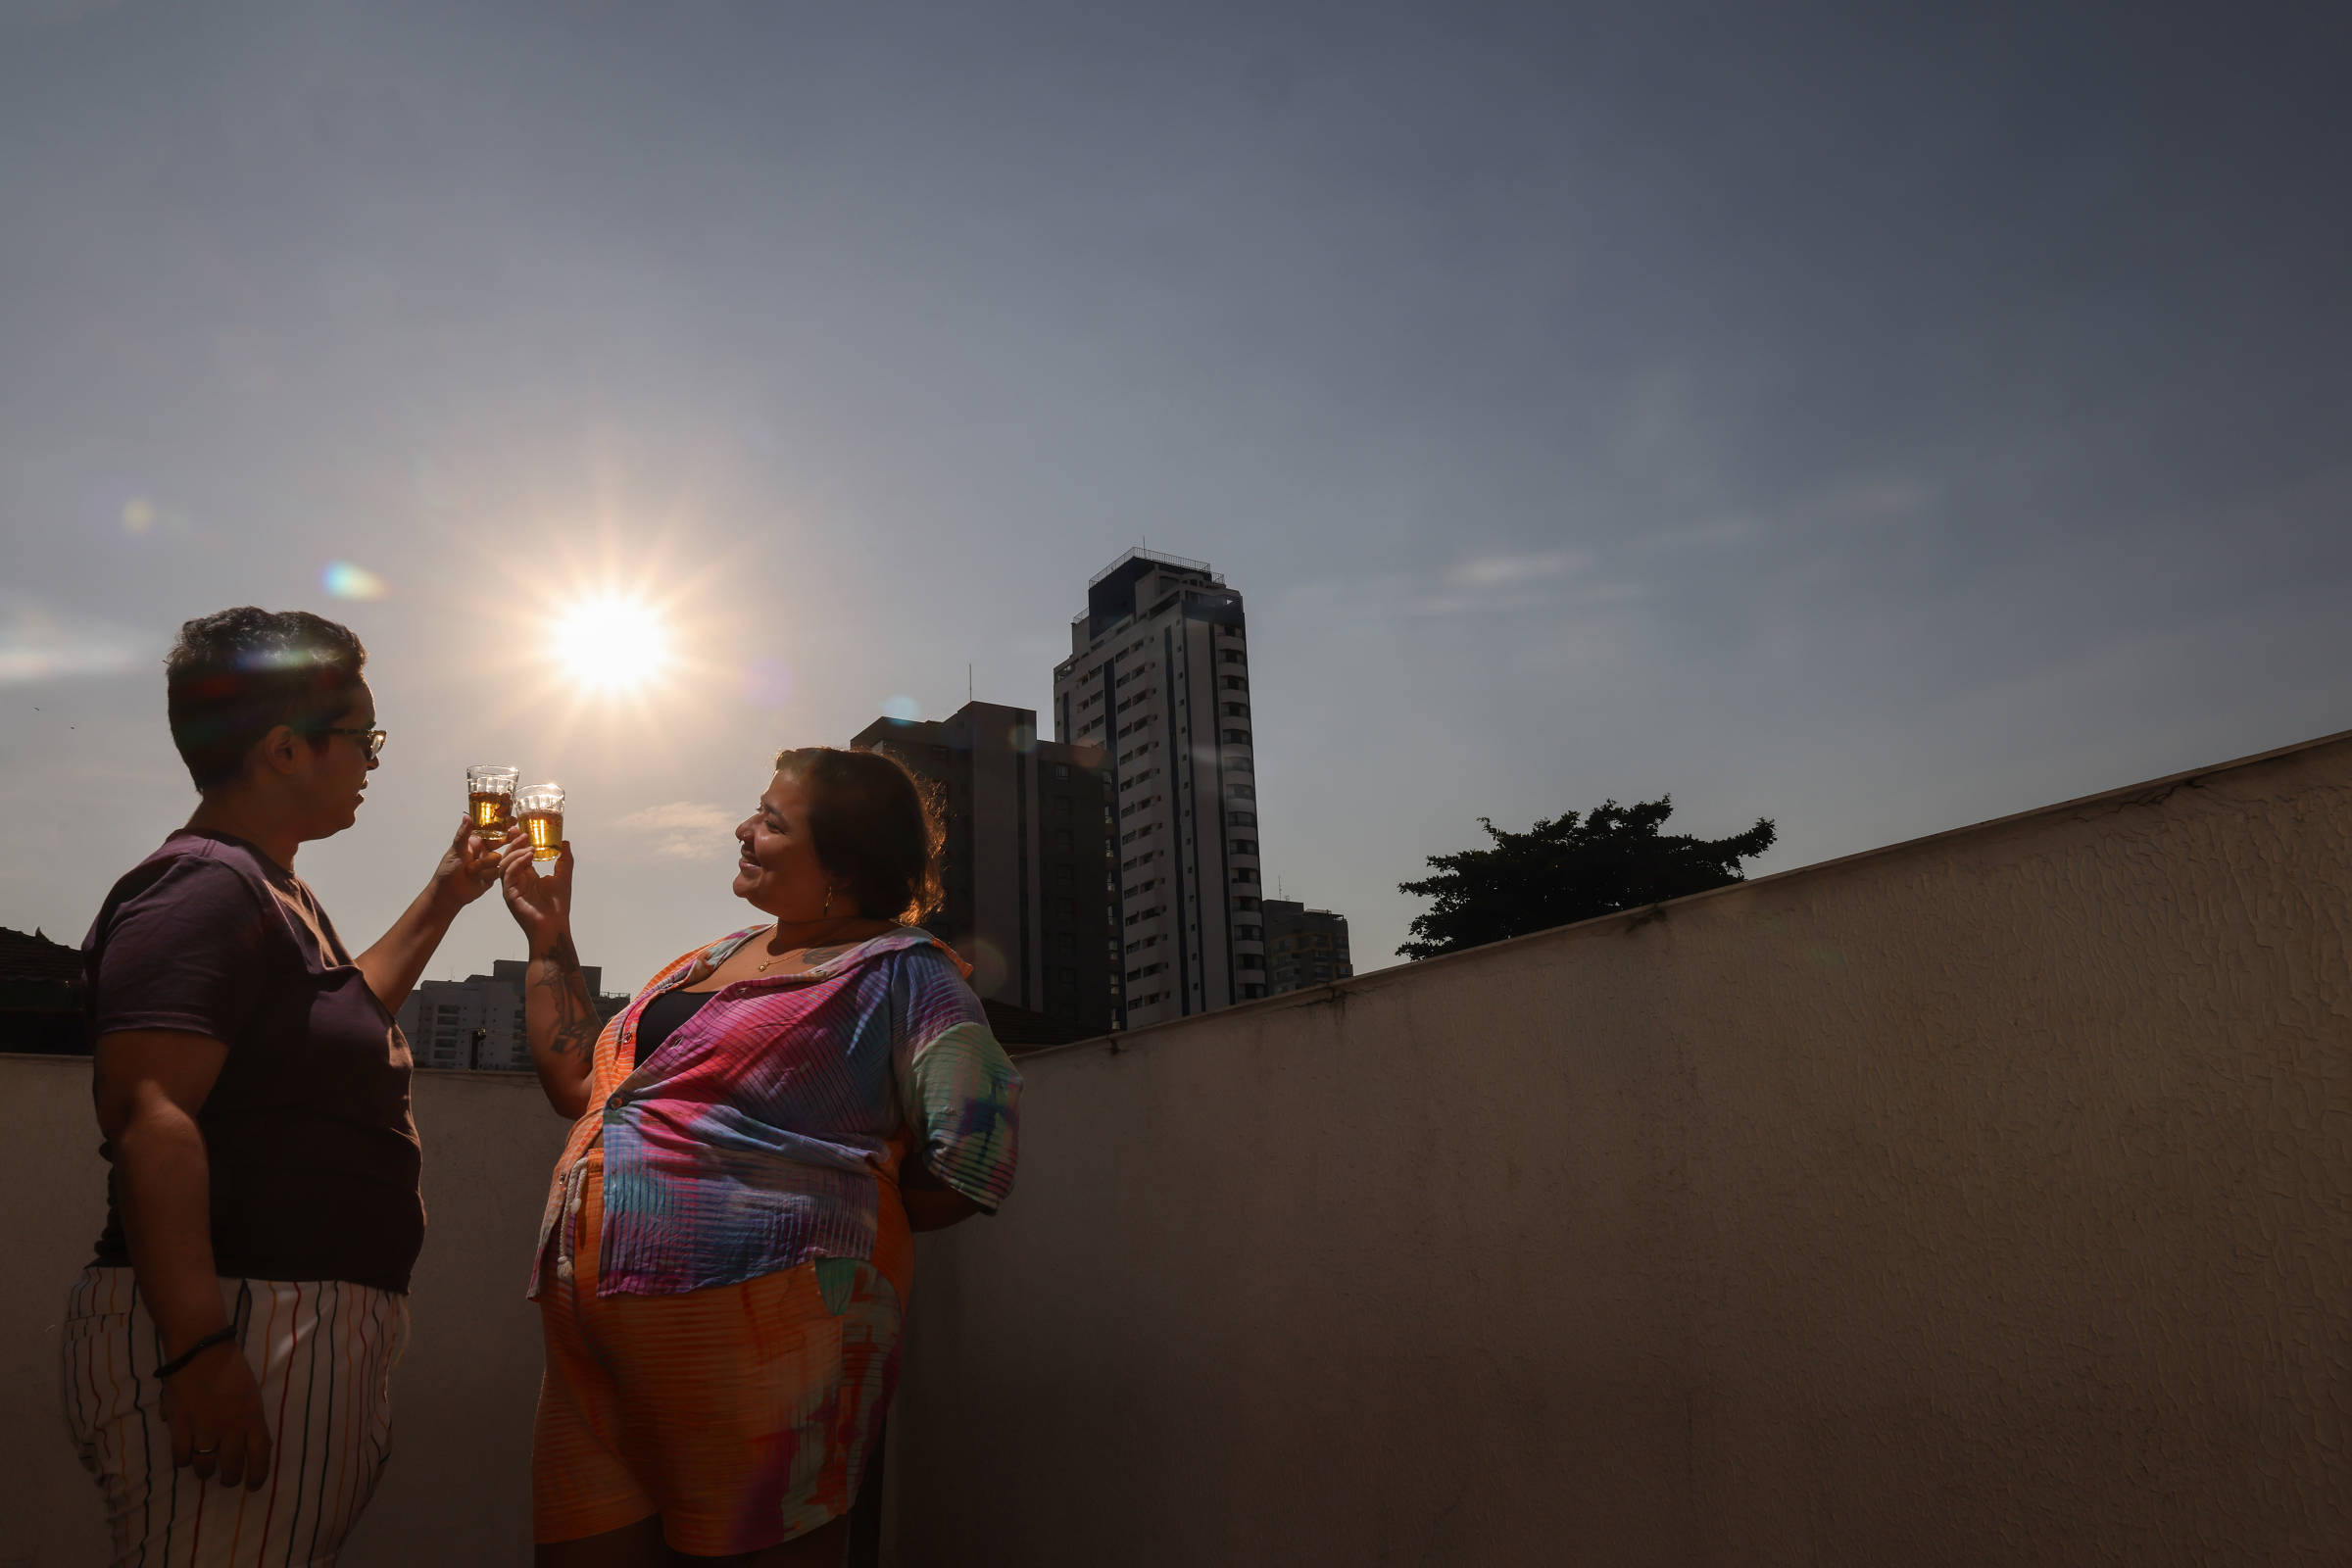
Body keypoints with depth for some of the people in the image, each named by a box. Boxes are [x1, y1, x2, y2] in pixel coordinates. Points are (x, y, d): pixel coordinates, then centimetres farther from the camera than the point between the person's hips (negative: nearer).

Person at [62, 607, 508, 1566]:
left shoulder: (270, 893, 17)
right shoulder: (200, 889, -15)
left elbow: (340, 1016, 35)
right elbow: (147, 1119, -25)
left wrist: (443, 900, 31)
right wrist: (196, 1348, -29)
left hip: (317, 1330, 10)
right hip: (225, 1333, -10)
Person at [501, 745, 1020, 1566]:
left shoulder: (900, 972, -5)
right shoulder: (716, 958, 20)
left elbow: (973, 1158, -13)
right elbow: (579, 1086, 27)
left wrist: (828, 1215, -2)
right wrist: (548, 941, 24)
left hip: (758, 1336, -7)